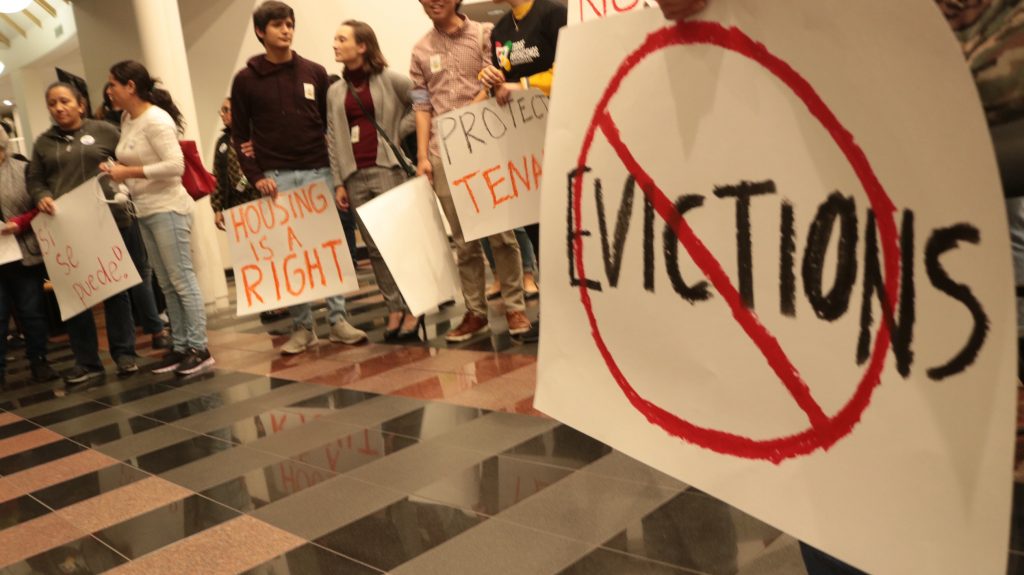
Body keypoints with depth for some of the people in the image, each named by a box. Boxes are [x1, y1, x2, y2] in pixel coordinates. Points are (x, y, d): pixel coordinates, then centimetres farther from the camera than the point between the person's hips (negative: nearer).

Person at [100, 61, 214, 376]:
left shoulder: (156, 119, -14)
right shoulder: (127, 119, 13)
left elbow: (175, 165, -22)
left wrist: (128, 172, -18)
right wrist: (117, 170, 1)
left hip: (168, 210, -9)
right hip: (146, 213, 9)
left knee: (182, 280, -5)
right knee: (167, 284, 11)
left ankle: (199, 348, 0)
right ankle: (180, 347, 18)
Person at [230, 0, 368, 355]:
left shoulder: (315, 73, 8)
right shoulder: (246, 79, 4)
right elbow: (240, 135, 5)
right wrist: (255, 176, -7)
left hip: (318, 171, 1)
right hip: (277, 177, -1)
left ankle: (338, 320, 7)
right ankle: (302, 327, 8)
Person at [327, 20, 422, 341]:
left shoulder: (389, 79, 1)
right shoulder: (335, 92, 13)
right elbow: (333, 140, 11)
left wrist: (400, 130, -5)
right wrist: (338, 183, 6)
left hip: (387, 169, -4)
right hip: (355, 176, 5)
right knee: (374, 246, 5)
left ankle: (413, 308, 4)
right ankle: (394, 309, 12)